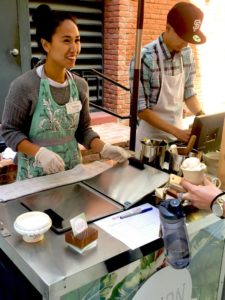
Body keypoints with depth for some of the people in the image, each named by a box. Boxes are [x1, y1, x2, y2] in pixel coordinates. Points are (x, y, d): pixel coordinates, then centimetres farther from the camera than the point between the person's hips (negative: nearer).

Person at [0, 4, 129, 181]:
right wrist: (39, 152, -25)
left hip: (72, 170, 5)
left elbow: (83, 129, 5)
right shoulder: (24, 86, -16)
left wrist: (104, 148, -12)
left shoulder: (80, 85, -2)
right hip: (37, 174, -4)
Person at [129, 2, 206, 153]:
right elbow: (141, 109, -20)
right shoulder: (144, 58, -20)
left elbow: (188, 92, 8)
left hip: (178, 133, 6)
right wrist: (177, 131, -22)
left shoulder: (187, 54, -2)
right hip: (151, 136, -5)